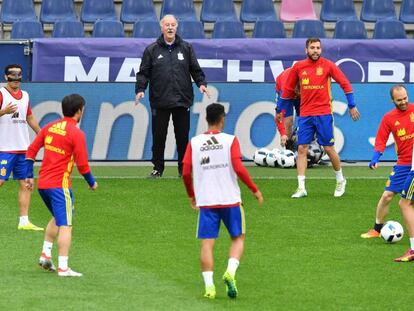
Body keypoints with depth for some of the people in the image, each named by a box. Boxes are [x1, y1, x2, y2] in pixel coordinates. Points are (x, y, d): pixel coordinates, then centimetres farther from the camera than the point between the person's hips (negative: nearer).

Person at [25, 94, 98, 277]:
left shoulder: (49, 127, 10)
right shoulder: (76, 134, -10)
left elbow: (31, 150, 11)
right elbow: (82, 164, -10)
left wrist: (29, 176, 18)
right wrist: (92, 183, 6)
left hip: (42, 183, 7)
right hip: (59, 184, -7)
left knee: (57, 218, 27)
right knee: (65, 225, -6)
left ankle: (45, 254, 21)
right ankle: (63, 267, -12)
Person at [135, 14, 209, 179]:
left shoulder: (186, 48, 10)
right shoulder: (152, 50, 6)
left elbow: (195, 69, 11)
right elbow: (144, 72, 5)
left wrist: (201, 83, -5)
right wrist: (140, 89, -9)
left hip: (182, 101, 1)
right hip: (159, 102, -1)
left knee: (183, 136, 4)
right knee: (159, 136, 2)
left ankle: (184, 168, 13)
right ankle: (158, 168, 11)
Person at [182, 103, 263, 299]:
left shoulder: (194, 142, 3)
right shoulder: (230, 141, -4)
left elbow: (186, 173, 2)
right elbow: (239, 168, -12)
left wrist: (191, 195, 19)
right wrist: (254, 190, 0)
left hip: (205, 201, 1)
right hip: (230, 199, -1)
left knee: (207, 243, 1)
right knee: (238, 238, 13)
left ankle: (209, 285, -10)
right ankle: (230, 271, -10)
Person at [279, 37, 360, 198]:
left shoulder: (327, 65, -3)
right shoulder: (298, 67, 4)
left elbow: (345, 83, 3)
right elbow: (287, 89, 14)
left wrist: (352, 106, 2)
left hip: (323, 114, -2)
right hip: (305, 115, 2)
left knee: (328, 148, 1)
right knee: (302, 149, -3)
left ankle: (340, 180, 23)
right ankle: (301, 188, -1)